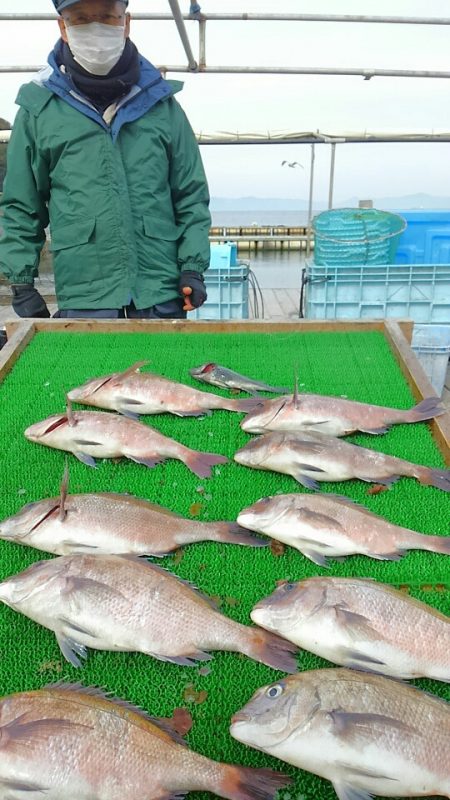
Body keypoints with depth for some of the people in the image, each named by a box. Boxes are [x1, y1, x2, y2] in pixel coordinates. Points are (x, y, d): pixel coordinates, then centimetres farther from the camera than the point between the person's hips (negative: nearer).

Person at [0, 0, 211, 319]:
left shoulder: (162, 104, 9)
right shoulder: (38, 111, 6)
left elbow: (191, 194, 10)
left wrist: (193, 266, -1)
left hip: (163, 296, 1)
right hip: (81, 299, -1)